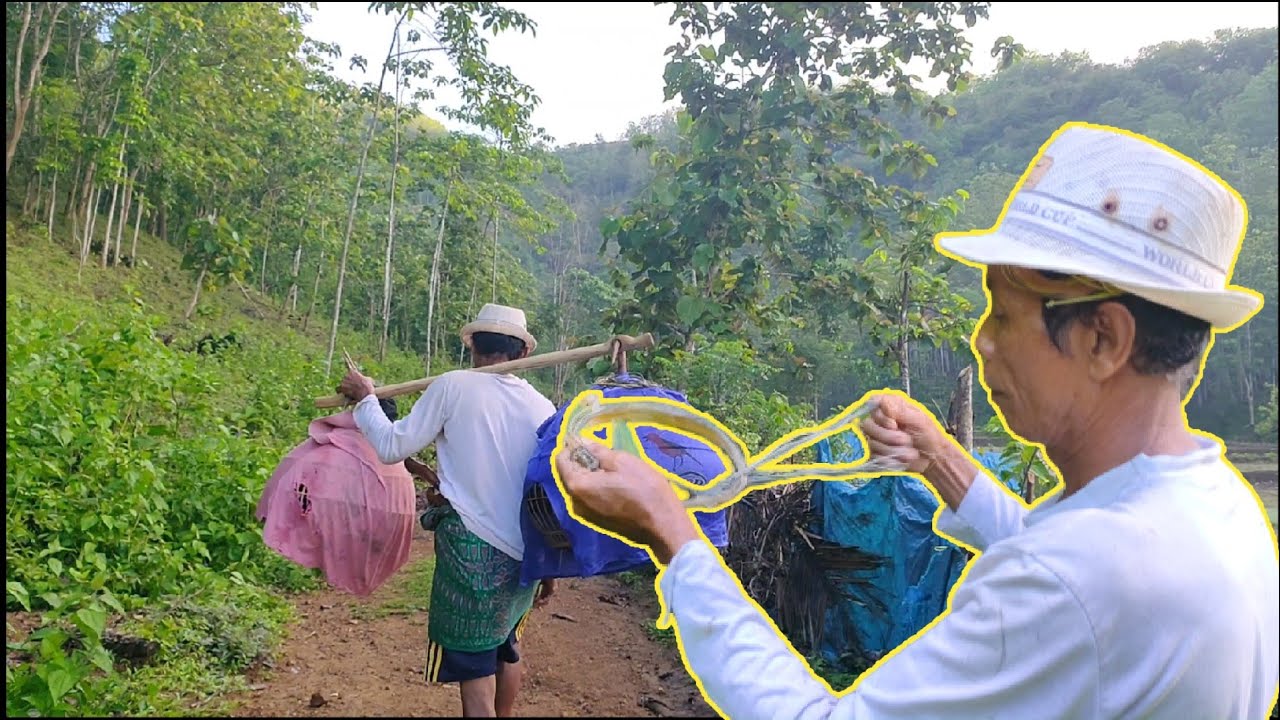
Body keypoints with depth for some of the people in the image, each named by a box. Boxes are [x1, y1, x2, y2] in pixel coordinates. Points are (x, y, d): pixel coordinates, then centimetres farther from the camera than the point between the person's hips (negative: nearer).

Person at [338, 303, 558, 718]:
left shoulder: (454, 386, -7)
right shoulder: (544, 408, 4)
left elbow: (392, 447, -3)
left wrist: (365, 399, 14)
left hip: (471, 548, -5)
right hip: (526, 555, 5)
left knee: (474, 671, 2)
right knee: (506, 647, 27)